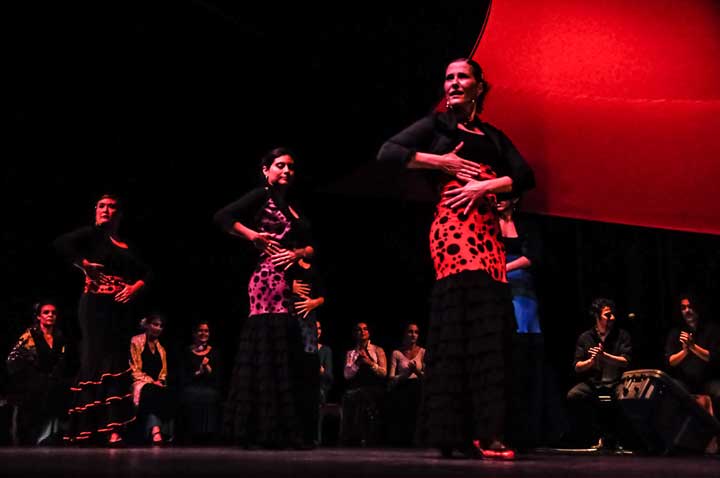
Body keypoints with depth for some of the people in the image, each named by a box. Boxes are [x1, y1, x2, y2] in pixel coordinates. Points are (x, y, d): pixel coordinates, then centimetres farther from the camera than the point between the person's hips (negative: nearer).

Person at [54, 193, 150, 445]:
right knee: (96, 360, -8)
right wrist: (84, 264, -13)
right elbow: (61, 244, -12)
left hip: (122, 308, 5)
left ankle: (112, 428, 2)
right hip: (96, 304, -5)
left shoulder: (127, 246, 19)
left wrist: (135, 287, -4)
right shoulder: (92, 234, 4)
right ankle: (87, 428, -6)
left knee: (117, 362, 2)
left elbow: (145, 273, 15)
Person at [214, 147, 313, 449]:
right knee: (267, 353, -11)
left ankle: (284, 432, 10)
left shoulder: (293, 207, 23)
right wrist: (254, 236, -12)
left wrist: (299, 253, -3)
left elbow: (311, 246, 17)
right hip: (270, 280, -8)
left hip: (294, 284, 8)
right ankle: (261, 431, -7)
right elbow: (222, 217, -9)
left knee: (288, 356, 6)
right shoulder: (262, 196, 1)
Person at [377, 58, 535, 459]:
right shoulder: (436, 125, 12)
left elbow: (525, 176, 11)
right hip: (455, 225, -5)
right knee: (471, 321, -16)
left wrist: (484, 185, -7)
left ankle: (477, 432, 1)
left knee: (491, 324, -3)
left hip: (488, 229, 5)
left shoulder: (493, 135, 23)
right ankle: (480, 432, -17)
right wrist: (443, 162, -6)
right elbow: (388, 153, -1)